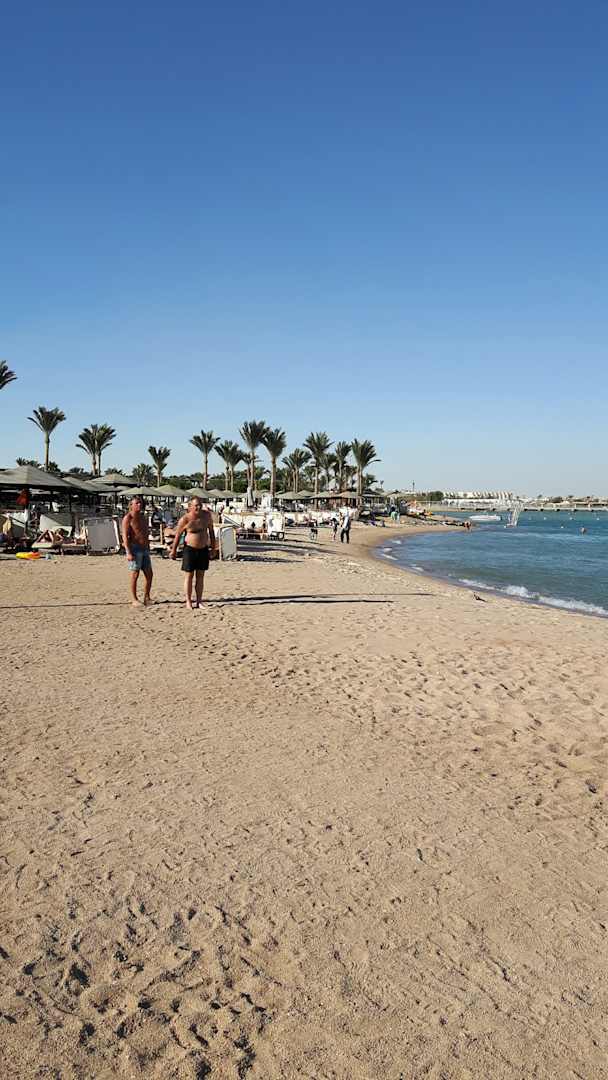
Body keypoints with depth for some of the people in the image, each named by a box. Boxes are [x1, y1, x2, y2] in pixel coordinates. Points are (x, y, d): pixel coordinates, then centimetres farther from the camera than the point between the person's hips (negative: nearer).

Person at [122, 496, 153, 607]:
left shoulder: (144, 518, 16)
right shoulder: (128, 518, -6)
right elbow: (125, 536, -13)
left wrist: (148, 549, 17)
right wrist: (129, 552, -20)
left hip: (145, 549, 7)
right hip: (134, 549, -7)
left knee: (149, 575, 5)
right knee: (135, 574, -3)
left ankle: (146, 598, 16)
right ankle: (134, 599, 6)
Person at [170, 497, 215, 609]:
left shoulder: (207, 515, -2)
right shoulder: (185, 519, -13)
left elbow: (211, 530, 12)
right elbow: (177, 535, -3)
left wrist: (213, 546, 13)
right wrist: (174, 550, 2)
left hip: (203, 549, 4)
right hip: (190, 549, -4)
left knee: (200, 576, 7)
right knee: (189, 576, 1)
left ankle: (199, 601, 13)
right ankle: (188, 602, 7)